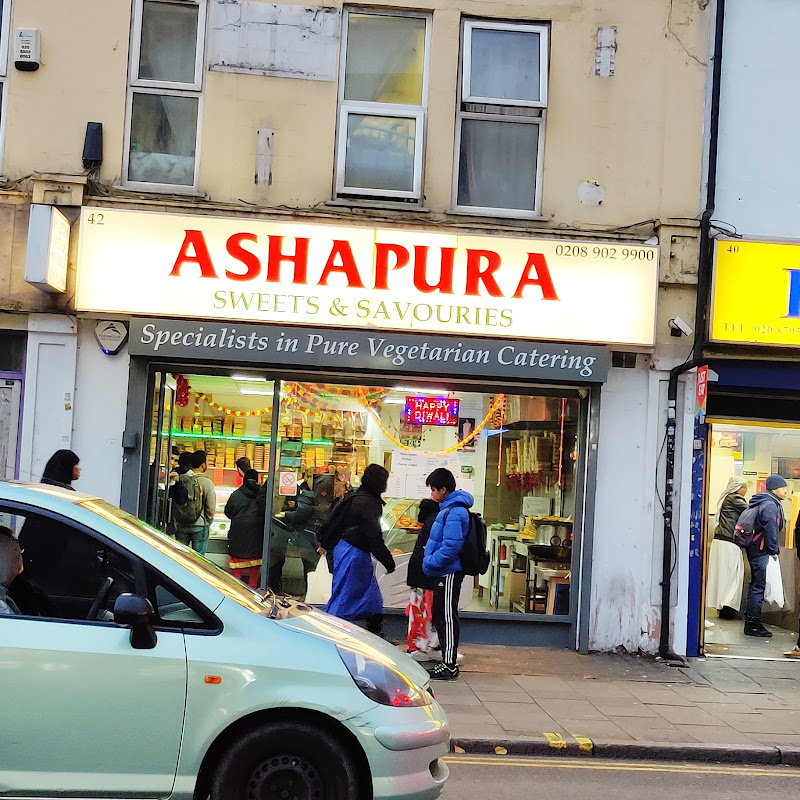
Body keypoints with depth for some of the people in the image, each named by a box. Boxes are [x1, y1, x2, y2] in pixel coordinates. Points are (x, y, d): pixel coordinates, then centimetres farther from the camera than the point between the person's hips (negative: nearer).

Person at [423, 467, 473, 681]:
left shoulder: (454, 512, -19)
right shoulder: (447, 508, 15)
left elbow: (451, 546, -25)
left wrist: (431, 563, -17)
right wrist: (430, 562, 14)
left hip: (449, 573, -11)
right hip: (444, 573, 11)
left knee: (447, 618, -5)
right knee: (439, 616, 16)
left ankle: (449, 665, 0)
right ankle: (446, 661, 25)